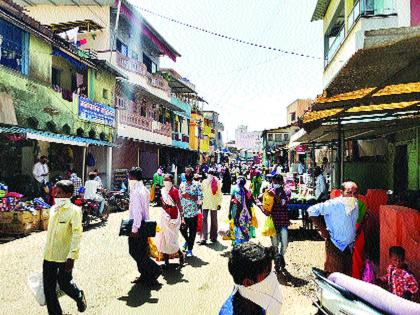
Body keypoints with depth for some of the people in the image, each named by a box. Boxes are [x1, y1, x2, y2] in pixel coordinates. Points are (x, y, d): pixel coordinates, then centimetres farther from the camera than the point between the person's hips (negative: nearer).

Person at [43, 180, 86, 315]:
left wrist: (72, 256, -20)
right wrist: (48, 250, 18)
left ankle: (79, 296, 38)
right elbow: (50, 231, 16)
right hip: (49, 255, 6)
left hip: (64, 256, -6)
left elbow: (77, 234, -17)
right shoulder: (53, 209, 6)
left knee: (64, 283, 8)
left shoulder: (74, 210, -14)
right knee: (48, 287, 9)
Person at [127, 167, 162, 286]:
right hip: (144, 223, 9)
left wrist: (135, 227, -22)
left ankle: (154, 269, -1)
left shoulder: (136, 191, -18)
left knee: (135, 251, 0)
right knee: (142, 251, 16)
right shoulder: (145, 190, 11)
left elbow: (137, 210, -23)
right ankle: (145, 275, 23)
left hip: (137, 225, -9)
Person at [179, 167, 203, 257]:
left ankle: (190, 249, 19)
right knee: (182, 229, 4)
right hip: (184, 213, 2)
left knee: (192, 232, 3)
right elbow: (179, 199, 6)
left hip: (194, 213, -2)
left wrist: (189, 196, -19)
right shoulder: (182, 186, 7)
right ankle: (187, 241, 36)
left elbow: (200, 198, -11)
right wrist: (181, 214, 1)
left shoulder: (197, 185, -1)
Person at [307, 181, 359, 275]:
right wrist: (322, 229, -17)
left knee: (348, 275, 16)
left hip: (349, 246, 6)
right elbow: (312, 210, -19)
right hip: (335, 246, -6)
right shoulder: (333, 204, -21)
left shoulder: (356, 205, 0)